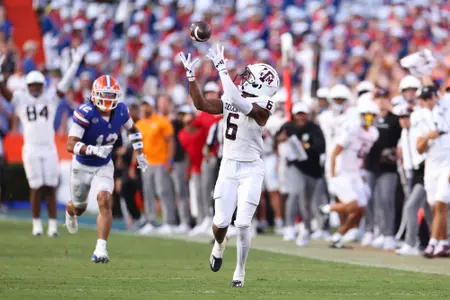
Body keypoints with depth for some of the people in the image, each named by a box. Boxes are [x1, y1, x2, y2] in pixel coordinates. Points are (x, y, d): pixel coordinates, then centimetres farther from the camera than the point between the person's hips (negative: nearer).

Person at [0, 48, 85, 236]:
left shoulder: (51, 98, 8)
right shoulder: (21, 100, 4)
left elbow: (65, 85, 1)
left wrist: (75, 64, -6)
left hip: (49, 149, 1)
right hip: (31, 149, -1)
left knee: (50, 188, 0)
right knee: (36, 188, 0)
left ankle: (53, 225, 3)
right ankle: (37, 225, 8)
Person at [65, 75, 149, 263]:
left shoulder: (120, 111, -13)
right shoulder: (85, 113, -29)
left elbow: (132, 129, 11)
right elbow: (71, 145, -34)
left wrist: (139, 154, 7)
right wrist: (94, 150, -48)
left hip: (104, 166, 2)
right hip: (82, 166, -2)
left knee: (105, 201, -21)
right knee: (79, 207, 18)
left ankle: (101, 249, -19)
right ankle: (70, 211, 58)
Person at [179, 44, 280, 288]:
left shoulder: (261, 106, -14)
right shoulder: (230, 101, 5)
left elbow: (237, 101, -30)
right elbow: (201, 104, 3)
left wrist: (222, 69, -28)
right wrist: (191, 77, -4)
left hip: (250, 170, -5)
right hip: (228, 167, 5)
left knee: (242, 224, -9)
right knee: (221, 222, 2)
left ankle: (240, 272, 8)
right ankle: (219, 245, 37)